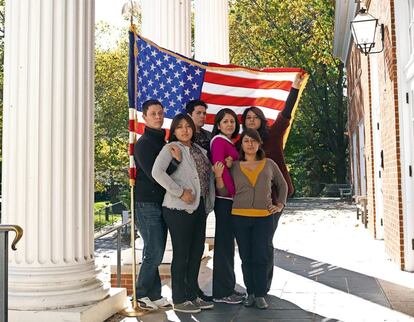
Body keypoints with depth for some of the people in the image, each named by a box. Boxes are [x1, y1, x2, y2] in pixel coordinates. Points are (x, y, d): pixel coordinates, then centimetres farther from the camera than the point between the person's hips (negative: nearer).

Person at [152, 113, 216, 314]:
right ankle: (179, 300, 12)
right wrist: (180, 192, -21)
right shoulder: (171, 148, -6)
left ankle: (192, 295, 27)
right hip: (179, 208, -7)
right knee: (181, 254, 0)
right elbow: (157, 172, -21)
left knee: (197, 252, 14)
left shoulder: (199, 150, 16)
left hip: (199, 207, 8)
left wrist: (209, 203, 4)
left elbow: (208, 175, 17)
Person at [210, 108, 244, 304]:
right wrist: (233, 191, -14)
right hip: (225, 198, -9)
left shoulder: (229, 142, 18)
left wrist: (235, 193, 8)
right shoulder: (219, 140, -9)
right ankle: (222, 292, 4)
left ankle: (226, 288, 23)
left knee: (227, 243, 13)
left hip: (231, 198, 9)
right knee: (224, 243, -4)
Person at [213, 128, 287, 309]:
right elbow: (224, 192, 4)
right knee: (246, 257, 5)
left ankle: (260, 295, 6)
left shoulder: (269, 164, 6)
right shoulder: (234, 166, 5)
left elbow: (282, 185, 19)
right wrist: (218, 176, -10)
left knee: (260, 257, -2)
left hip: (264, 218, 0)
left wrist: (280, 204, 11)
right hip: (240, 217, 1)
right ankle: (250, 293, 14)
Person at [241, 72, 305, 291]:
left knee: (265, 241, -2)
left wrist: (295, 88, -5)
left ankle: (263, 287, 9)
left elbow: (285, 115, -1)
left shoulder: (272, 136, 3)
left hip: (272, 195, -3)